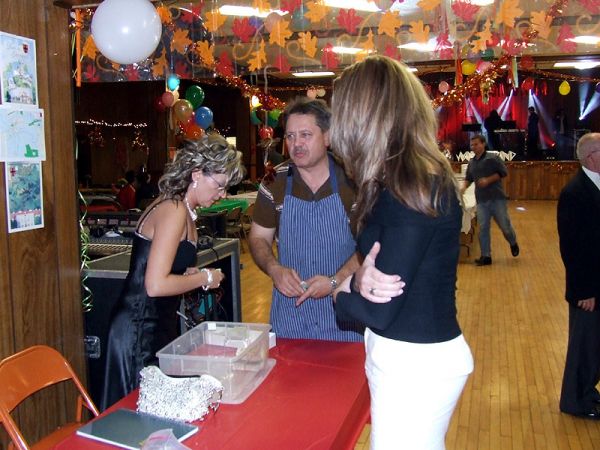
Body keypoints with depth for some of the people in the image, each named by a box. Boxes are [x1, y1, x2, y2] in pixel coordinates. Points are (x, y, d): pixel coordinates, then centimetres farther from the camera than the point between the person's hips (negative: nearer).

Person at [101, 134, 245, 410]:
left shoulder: (183, 209, 10)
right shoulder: (174, 211, -20)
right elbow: (156, 285, -26)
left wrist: (194, 274, 1)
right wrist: (205, 278, -13)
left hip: (158, 324, 10)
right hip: (142, 329, -10)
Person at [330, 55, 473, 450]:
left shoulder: (408, 189, -25)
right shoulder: (425, 176, 3)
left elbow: (379, 312, -23)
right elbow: (384, 254, 9)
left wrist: (342, 293, -2)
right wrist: (362, 278, -12)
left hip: (416, 361, -9)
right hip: (414, 352, 9)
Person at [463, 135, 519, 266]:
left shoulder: (493, 158, -4)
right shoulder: (471, 163, 12)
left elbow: (503, 172, -8)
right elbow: (468, 178, 21)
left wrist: (488, 180, -17)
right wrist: (464, 187, 0)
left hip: (497, 198, -4)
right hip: (481, 201, 4)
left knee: (505, 225, 2)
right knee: (483, 228, 0)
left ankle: (513, 243, 33)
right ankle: (486, 256, 6)